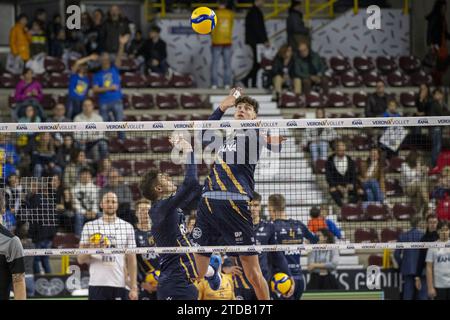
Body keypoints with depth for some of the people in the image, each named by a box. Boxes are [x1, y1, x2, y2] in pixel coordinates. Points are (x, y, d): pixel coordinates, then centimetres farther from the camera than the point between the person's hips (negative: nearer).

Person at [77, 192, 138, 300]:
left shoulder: (127, 227, 8)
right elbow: (80, 259, 5)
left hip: (120, 284, 1)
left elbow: (131, 260, 7)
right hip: (97, 284, -1)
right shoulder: (90, 226, 6)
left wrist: (134, 287, -1)